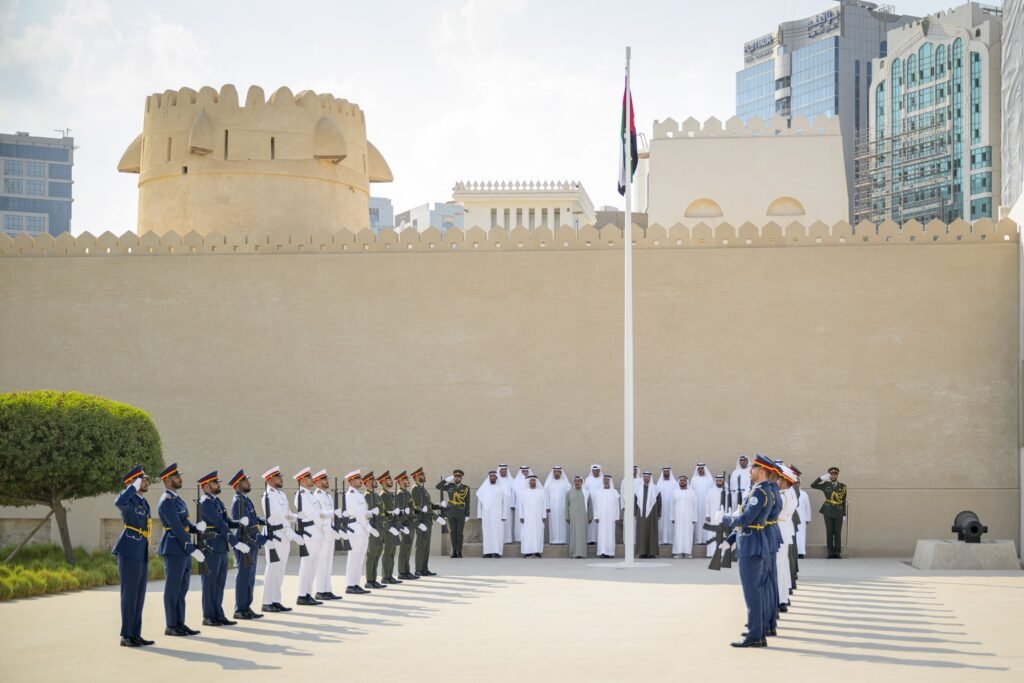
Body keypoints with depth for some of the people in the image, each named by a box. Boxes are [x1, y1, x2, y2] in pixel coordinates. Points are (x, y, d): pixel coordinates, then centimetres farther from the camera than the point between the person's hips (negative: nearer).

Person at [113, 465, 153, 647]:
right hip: (129, 552, -9)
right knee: (129, 594, -5)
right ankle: (126, 636, -1)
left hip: (141, 554, 9)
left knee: (139, 595, 9)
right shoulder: (128, 500, -9)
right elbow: (118, 503, -36)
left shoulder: (143, 502, 18)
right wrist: (134, 486, -24)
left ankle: (135, 635, 14)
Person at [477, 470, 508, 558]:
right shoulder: (483, 488, 8)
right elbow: (479, 502, 10)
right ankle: (488, 552, 0)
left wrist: (503, 516, -7)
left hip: (497, 515, -2)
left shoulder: (501, 489, 2)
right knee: (487, 534, 0)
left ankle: (497, 552, -6)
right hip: (486, 516, 2)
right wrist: (479, 515, 4)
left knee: (498, 534, -6)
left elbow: (505, 503, 0)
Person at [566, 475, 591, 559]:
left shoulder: (586, 493, 5)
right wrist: (567, 517, 0)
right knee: (573, 534, -2)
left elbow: (590, 505, 7)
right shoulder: (569, 492, 7)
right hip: (573, 516, 0)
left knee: (582, 534, -2)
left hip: (583, 517, 0)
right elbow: (566, 505, 6)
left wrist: (590, 517, 3)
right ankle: (573, 553, 0)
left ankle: (581, 553, -1)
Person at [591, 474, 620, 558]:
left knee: (610, 534, -2)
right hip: (601, 516, 0)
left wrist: (617, 517, -2)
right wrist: (596, 516, -3)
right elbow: (596, 505, 5)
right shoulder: (598, 492, 6)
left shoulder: (614, 492, 4)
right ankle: (602, 552, -5)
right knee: (601, 534, -4)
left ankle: (610, 552, 0)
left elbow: (617, 506, 4)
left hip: (611, 517, 0)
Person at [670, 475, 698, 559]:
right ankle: (678, 552, -6)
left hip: (688, 517, 0)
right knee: (678, 535, -5)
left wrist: (694, 519, -3)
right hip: (678, 517, 0)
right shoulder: (675, 492, 9)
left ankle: (688, 552, -2)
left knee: (688, 534, -4)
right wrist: (672, 517, -2)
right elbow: (672, 505, 7)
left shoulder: (691, 492, 7)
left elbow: (694, 506, 5)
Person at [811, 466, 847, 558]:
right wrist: (821, 478, -5)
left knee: (838, 533, -2)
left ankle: (837, 553, 3)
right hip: (828, 513, 0)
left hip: (838, 513, 0)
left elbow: (844, 502, 8)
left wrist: (844, 515, 5)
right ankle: (831, 553, 3)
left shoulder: (842, 487, 7)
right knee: (829, 533, 0)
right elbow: (812, 485, 3)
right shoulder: (825, 485, 7)